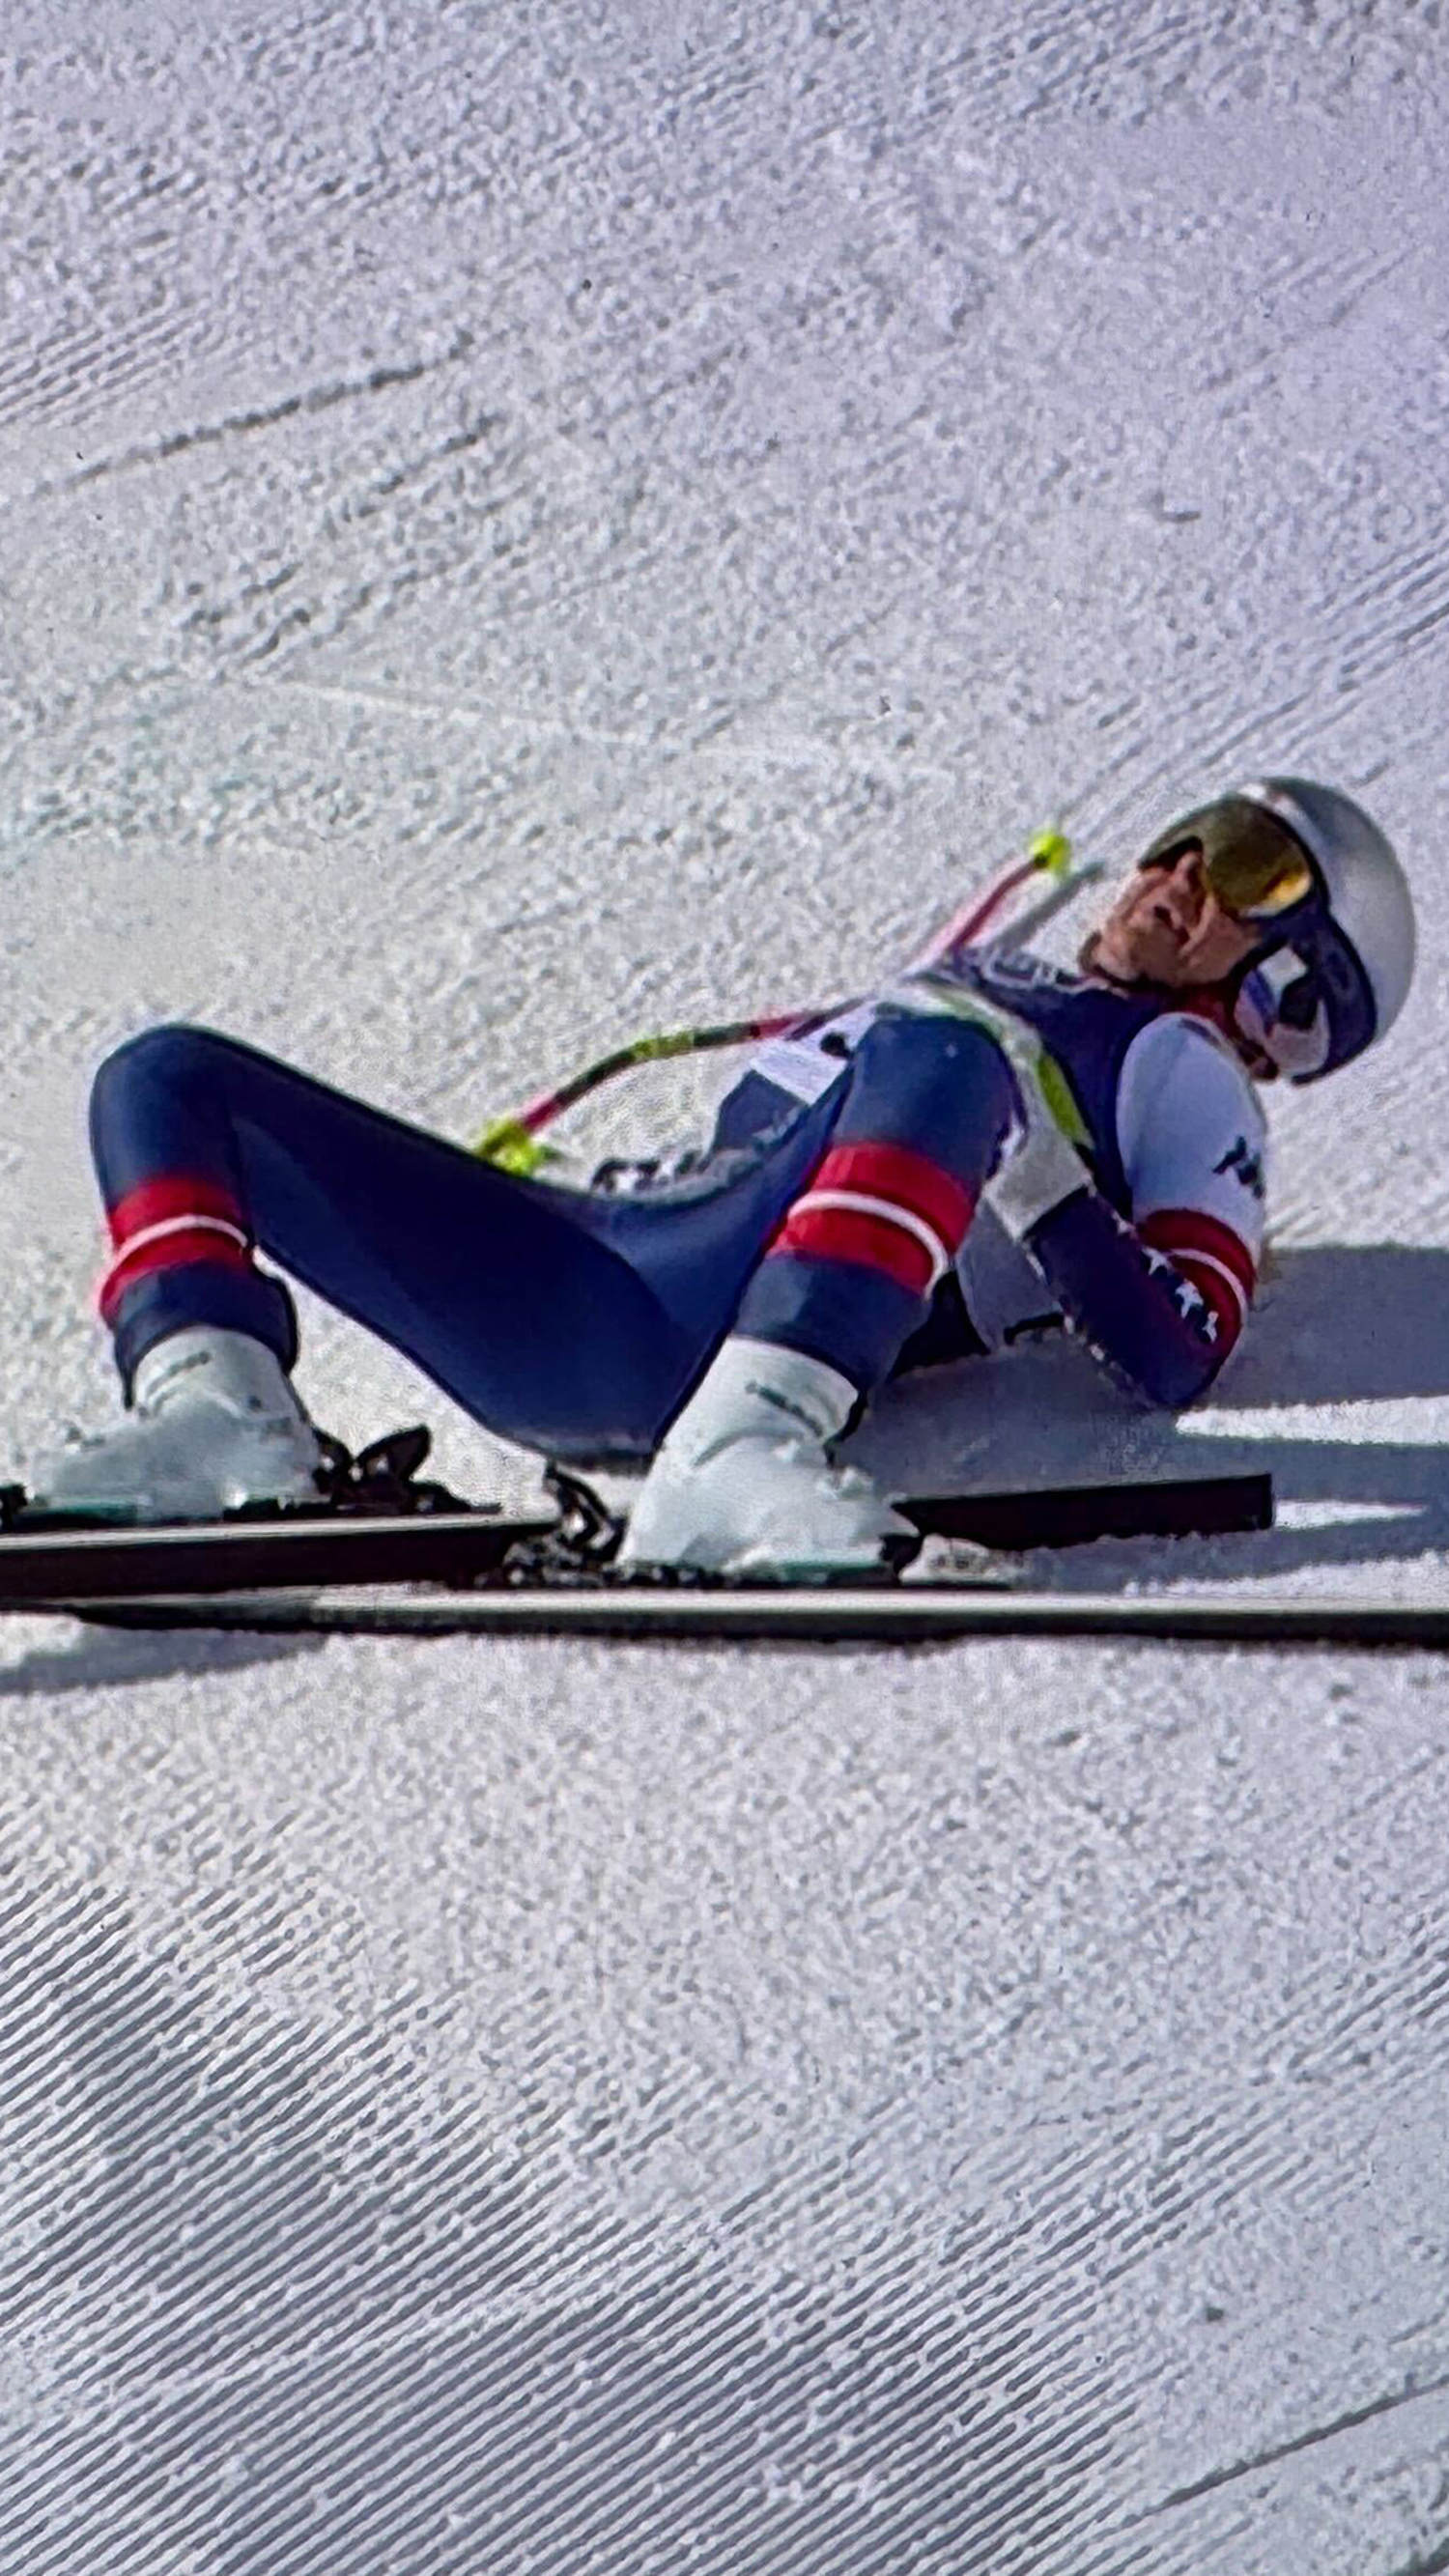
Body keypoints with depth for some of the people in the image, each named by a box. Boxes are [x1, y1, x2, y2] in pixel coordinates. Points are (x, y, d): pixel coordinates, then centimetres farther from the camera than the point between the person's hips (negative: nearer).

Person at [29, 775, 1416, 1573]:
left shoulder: (1176, 1067, 15)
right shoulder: (994, 985, 37)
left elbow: (1179, 1352, -2)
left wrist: (1025, 1178, -12)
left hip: (734, 1318, -8)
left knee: (939, 1061, -37)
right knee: (170, 1077, 2)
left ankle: (747, 1449, -50)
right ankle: (218, 1413, -25)